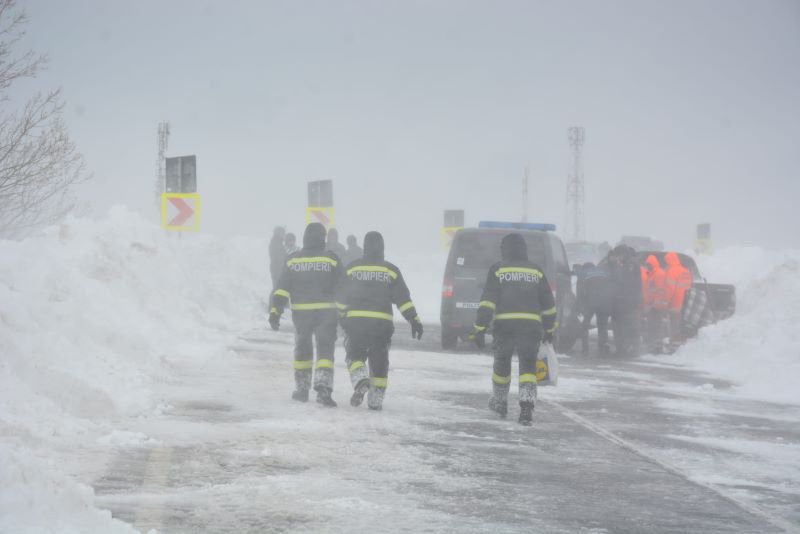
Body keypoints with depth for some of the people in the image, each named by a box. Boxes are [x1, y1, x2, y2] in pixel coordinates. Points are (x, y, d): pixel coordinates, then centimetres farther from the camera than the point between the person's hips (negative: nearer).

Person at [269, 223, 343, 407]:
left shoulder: (293, 260, 1)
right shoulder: (332, 260, -2)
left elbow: (282, 288, -4)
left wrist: (275, 311, -3)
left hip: (301, 313, 2)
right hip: (326, 312, -2)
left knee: (302, 349, 19)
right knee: (325, 350, -2)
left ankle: (302, 389, 23)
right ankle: (323, 388, -21)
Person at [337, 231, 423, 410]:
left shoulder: (352, 268, 2)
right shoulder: (391, 271, 2)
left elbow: (342, 297, 6)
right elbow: (403, 298, -1)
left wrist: (340, 317, 19)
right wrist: (415, 320, 1)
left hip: (356, 321, -1)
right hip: (382, 323, 1)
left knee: (355, 355, 10)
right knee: (379, 361, 11)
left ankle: (360, 381, -20)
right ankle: (375, 400, 10)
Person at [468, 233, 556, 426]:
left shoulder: (497, 269, 4)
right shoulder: (536, 271, 12)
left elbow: (488, 301, -4)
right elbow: (548, 303, 16)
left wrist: (480, 328, -5)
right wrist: (549, 329, 28)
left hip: (504, 324, -1)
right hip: (531, 325, 1)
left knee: (502, 362, 19)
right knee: (528, 366, 1)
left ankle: (500, 402, 34)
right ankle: (526, 406, -18)